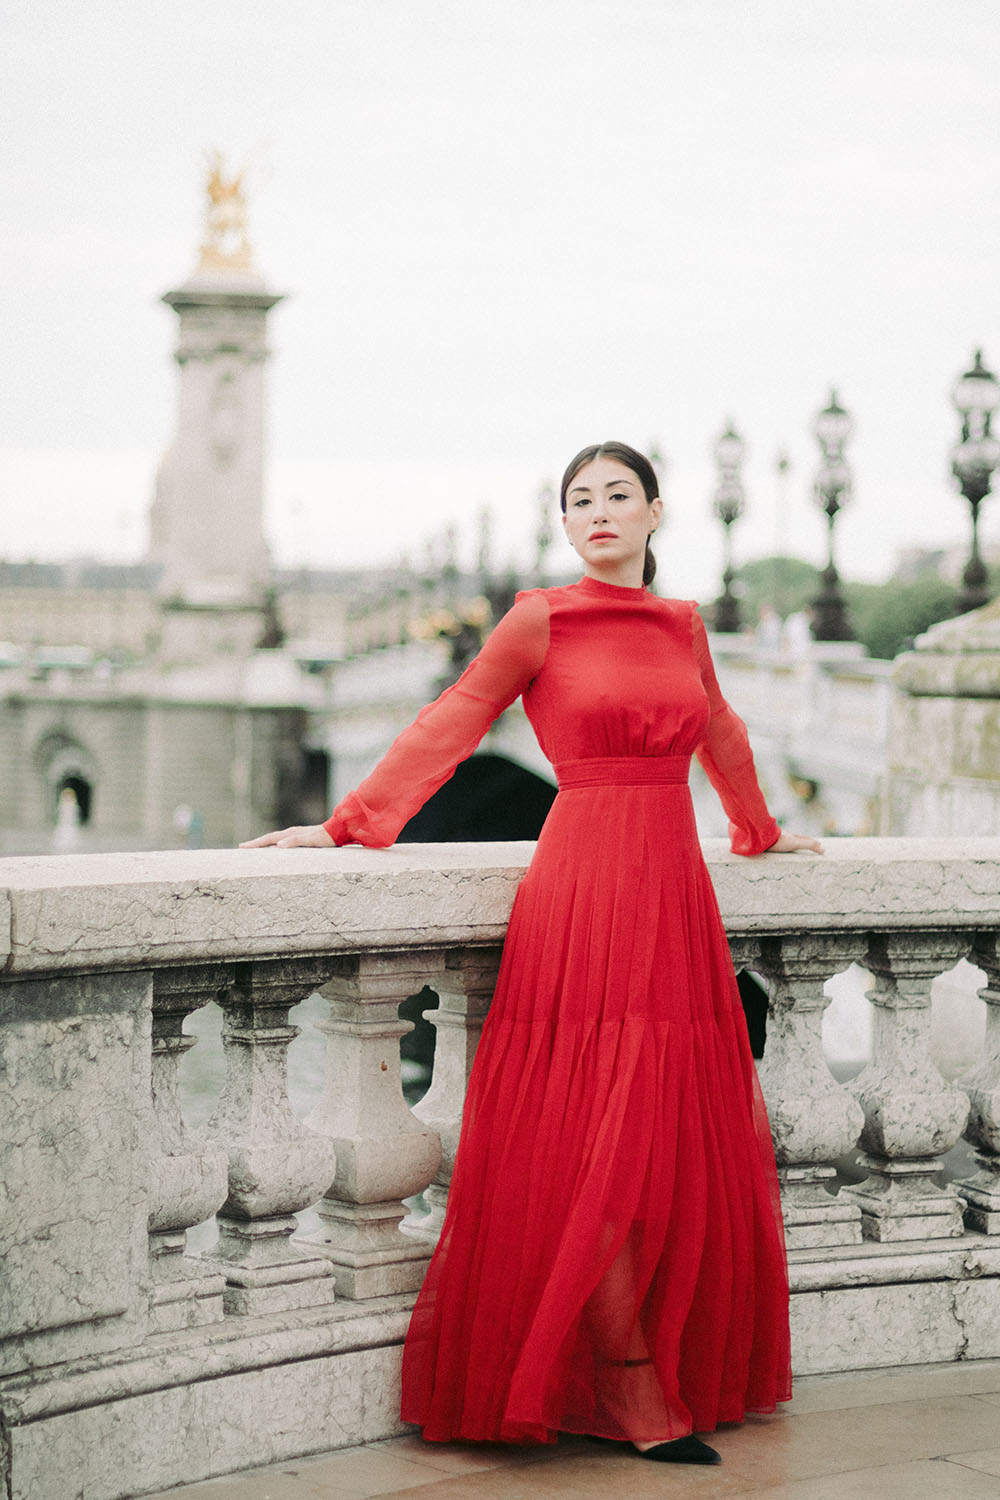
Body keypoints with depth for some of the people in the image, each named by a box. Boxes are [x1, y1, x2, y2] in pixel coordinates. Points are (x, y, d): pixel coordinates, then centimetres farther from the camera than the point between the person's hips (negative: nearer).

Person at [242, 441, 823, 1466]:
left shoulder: (682, 627, 15)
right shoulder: (540, 623, 1)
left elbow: (719, 738, 31)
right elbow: (449, 727, 1)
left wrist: (762, 833, 43)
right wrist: (346, 824, -4)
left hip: (674, 897, 5)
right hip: (584, 887, -5)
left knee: (677, 1141, 5)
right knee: (602, 1146, -7)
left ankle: (679, 1374, 14)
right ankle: (633, 1399, -1)